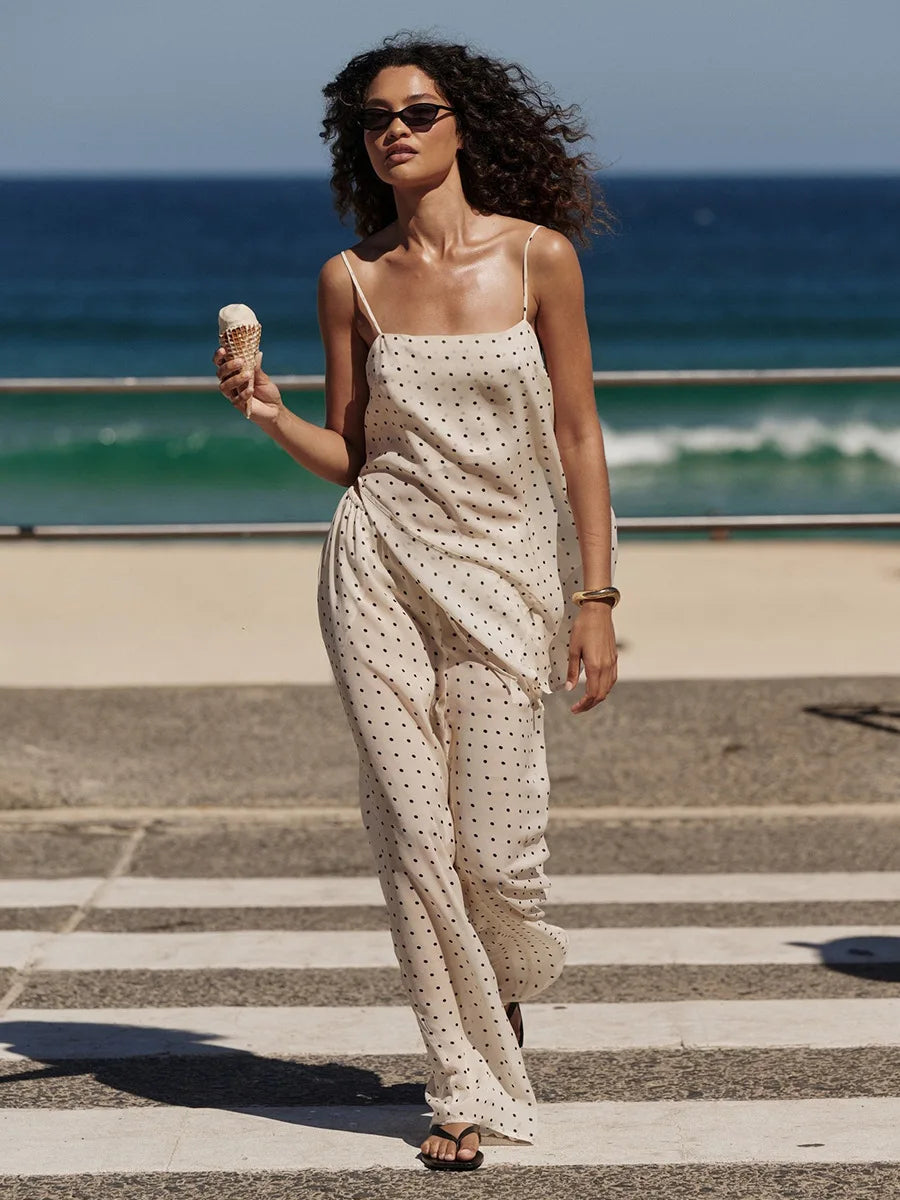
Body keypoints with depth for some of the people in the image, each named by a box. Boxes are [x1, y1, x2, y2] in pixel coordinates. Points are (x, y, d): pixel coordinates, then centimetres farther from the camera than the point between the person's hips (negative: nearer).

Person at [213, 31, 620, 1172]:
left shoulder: (539, 255, -2)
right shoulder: (352, 277, 4)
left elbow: (576, 434, 1)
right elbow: (347, 454, 9)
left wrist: (594, 597, -3)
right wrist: (267, 410, -11)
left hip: (503, 572, -1)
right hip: (379, 566, 2)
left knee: (495, 844, -5)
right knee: (414, 834, -2)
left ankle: (509, 981, 31)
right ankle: (470, 1084, 11)